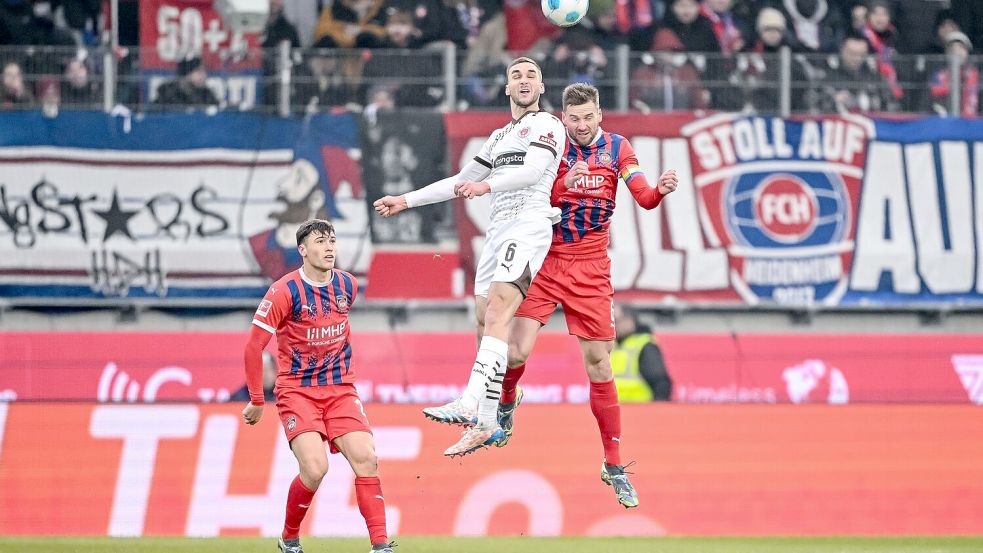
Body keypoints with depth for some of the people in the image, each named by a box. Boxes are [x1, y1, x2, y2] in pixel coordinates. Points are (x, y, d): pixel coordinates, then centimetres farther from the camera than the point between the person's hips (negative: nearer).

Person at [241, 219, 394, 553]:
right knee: (315, 468, -20)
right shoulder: (285, 292, -13)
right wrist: (256, 401, -5)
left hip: (340, 389, 5)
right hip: (297, 391, -4)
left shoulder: (347, 286, 4)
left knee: (366, 459, -13)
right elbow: (253, 347, -8)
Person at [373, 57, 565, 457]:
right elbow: (461, 182, 36)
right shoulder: (500, 136, 29)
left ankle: (473, 407, -41)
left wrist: (487, 185, -31)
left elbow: (534, 170, -15)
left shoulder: (546, 124, 3)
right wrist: (406, 200, 31)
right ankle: (484, 423, -1)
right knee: (484, 322, 0)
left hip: (529, 224, -9)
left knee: (496, 313, -25)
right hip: (499, 229, 9)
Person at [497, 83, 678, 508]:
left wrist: (661, 190, -31)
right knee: (516, 352, -14)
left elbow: (644, 197, -9)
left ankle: (613, 465, 10)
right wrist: (564, 184, -29)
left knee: (599, 364, 1)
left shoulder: (617, 149, 1)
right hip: (544, 263, -1)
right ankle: (507, 402, 22)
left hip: (590, 272, 1)